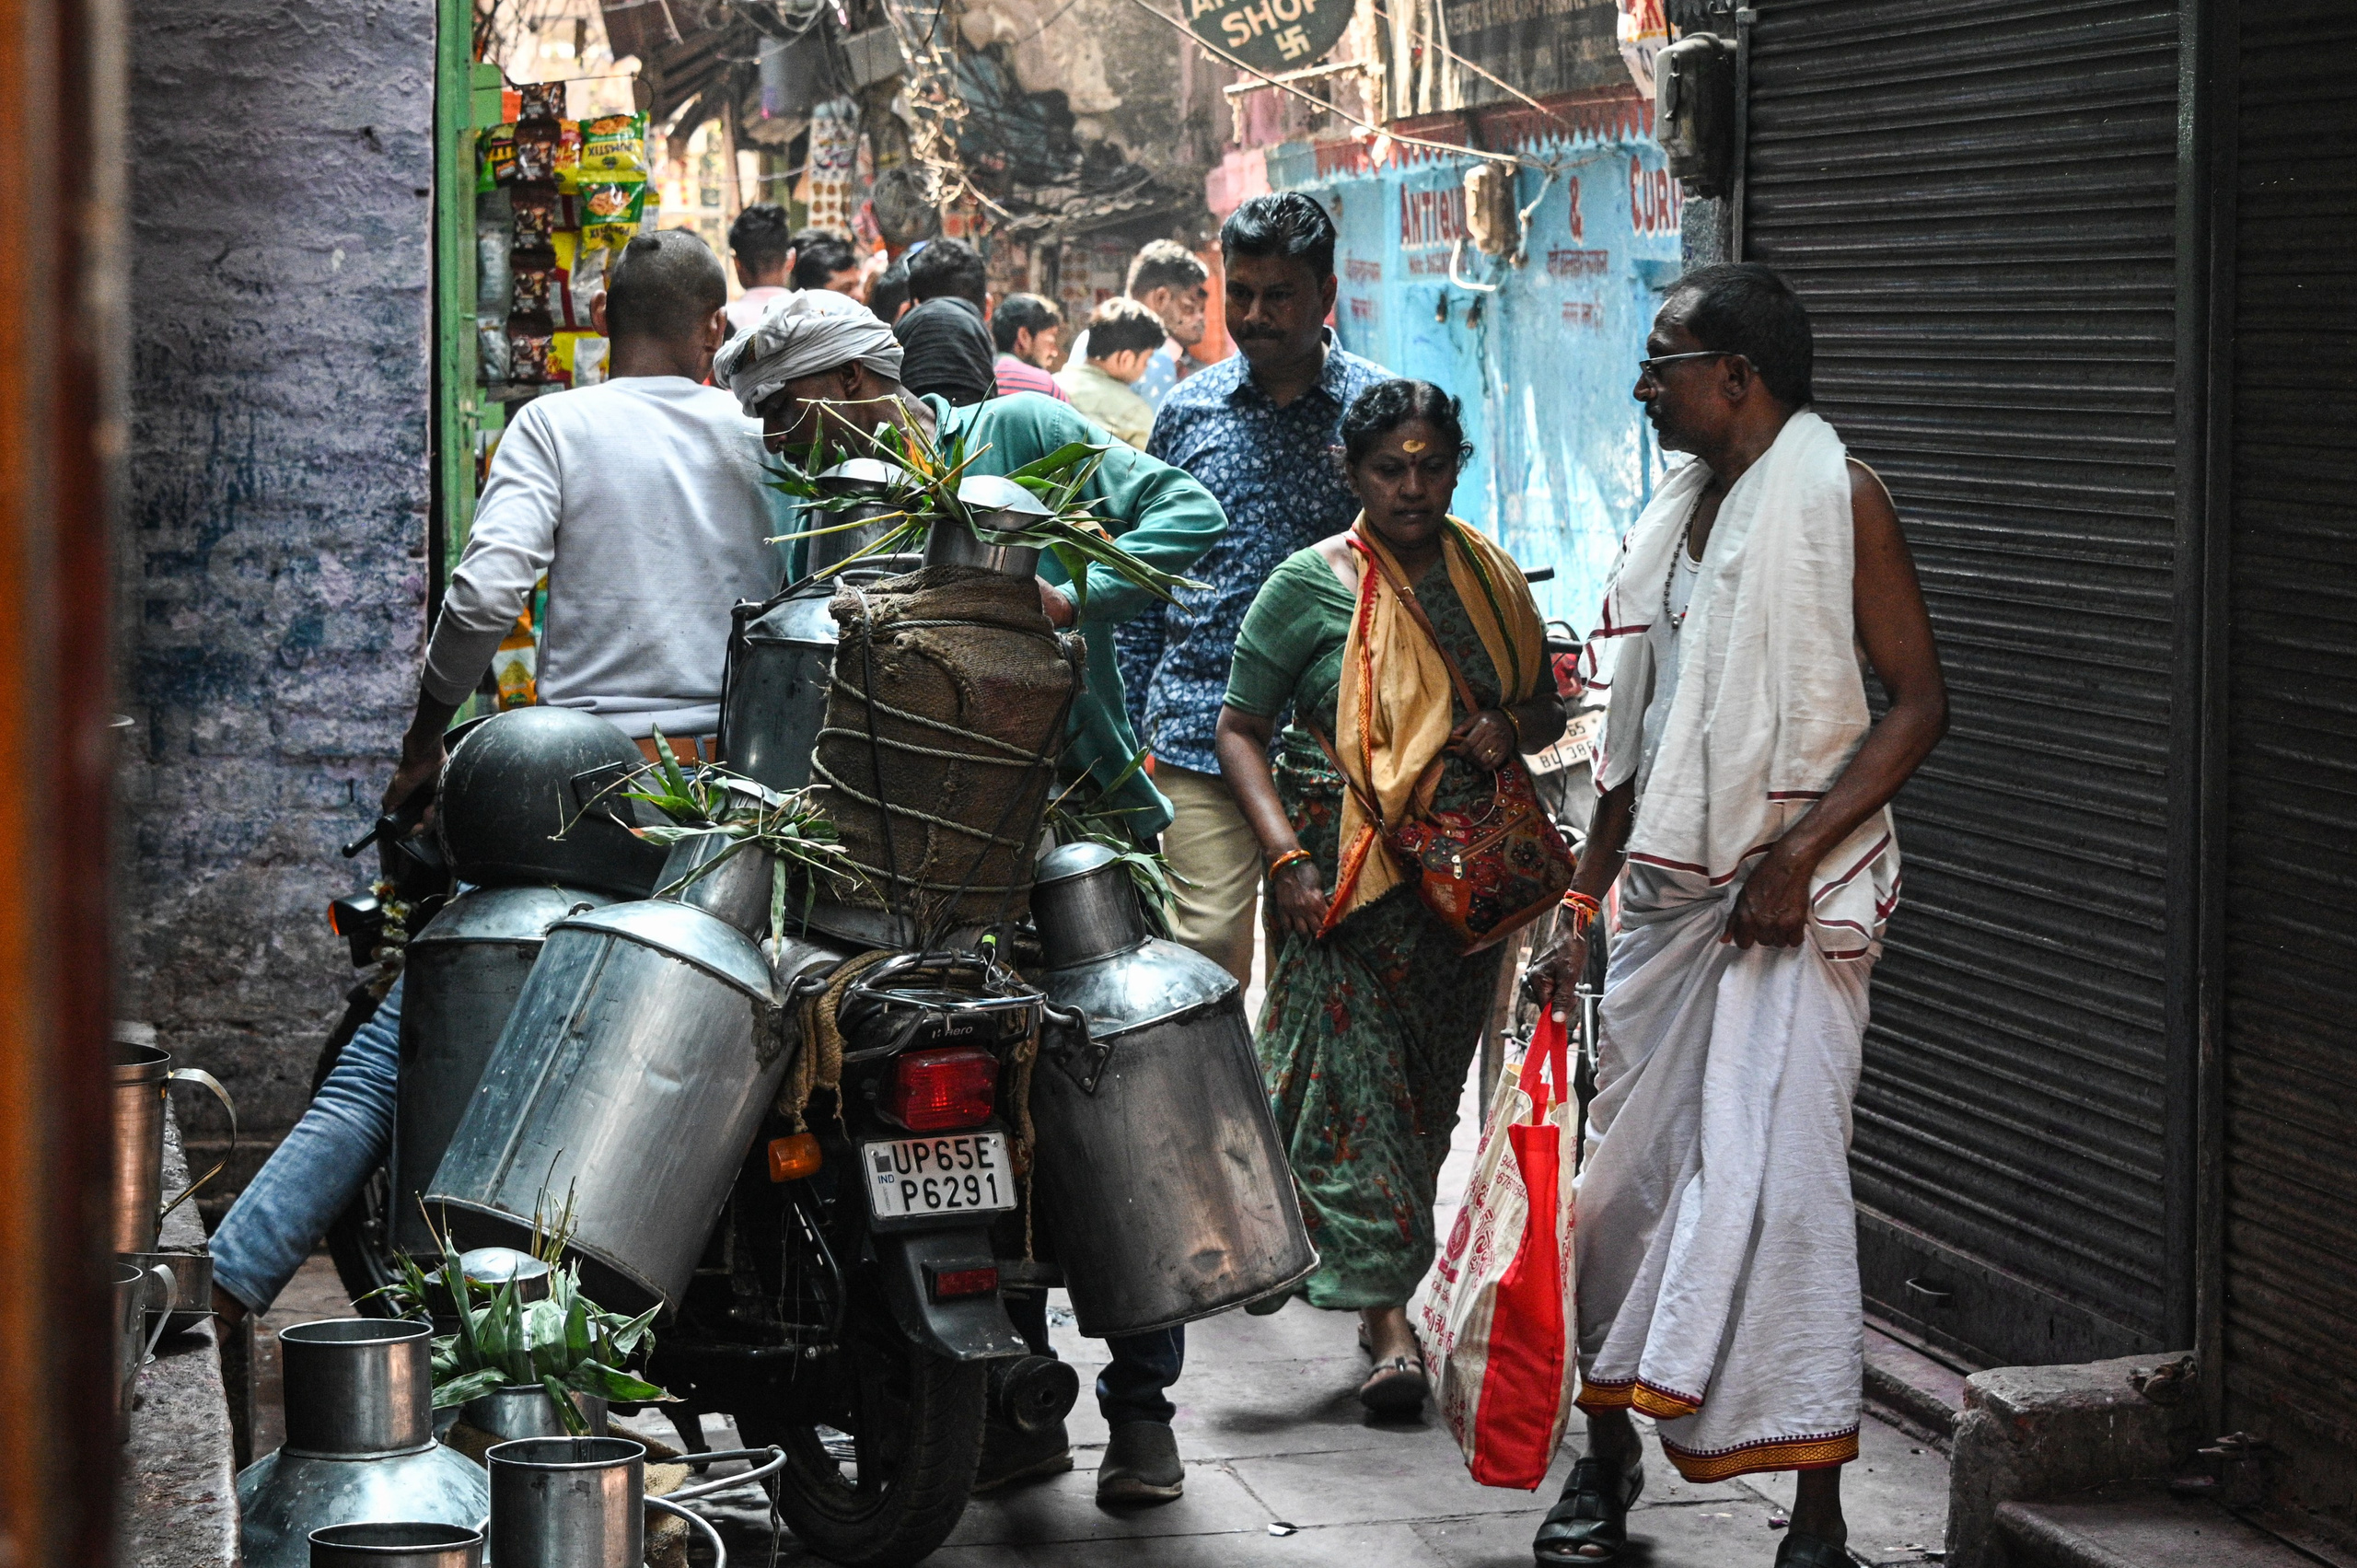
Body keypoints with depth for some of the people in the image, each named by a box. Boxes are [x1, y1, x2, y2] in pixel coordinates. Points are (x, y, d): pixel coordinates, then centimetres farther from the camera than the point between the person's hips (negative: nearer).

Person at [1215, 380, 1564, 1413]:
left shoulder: (1490, 578, 10)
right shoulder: (1311, 584, -3)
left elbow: (1547, 705, 19)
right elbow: (1240, 728, -3)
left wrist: (1512, 726, -6)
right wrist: (1285, 855, -15)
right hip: (1343, 869, -4)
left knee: (1431, 1084, 8)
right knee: (1350, 1071, -11)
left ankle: (1386, 1275, 22)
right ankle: (1387, 1318, -14)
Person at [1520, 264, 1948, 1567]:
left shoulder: (1835, 495, -6)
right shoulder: (1674, 516, 16)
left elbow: (1919, 702, -10)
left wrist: (1797, 853, -17)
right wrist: (1581, 899, 17)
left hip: (1797, 899, -7)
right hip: (1669, 895, 7)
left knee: (1777, 1181, -12)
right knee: (1627, 1174, 8)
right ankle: (1607, 1455, 25)